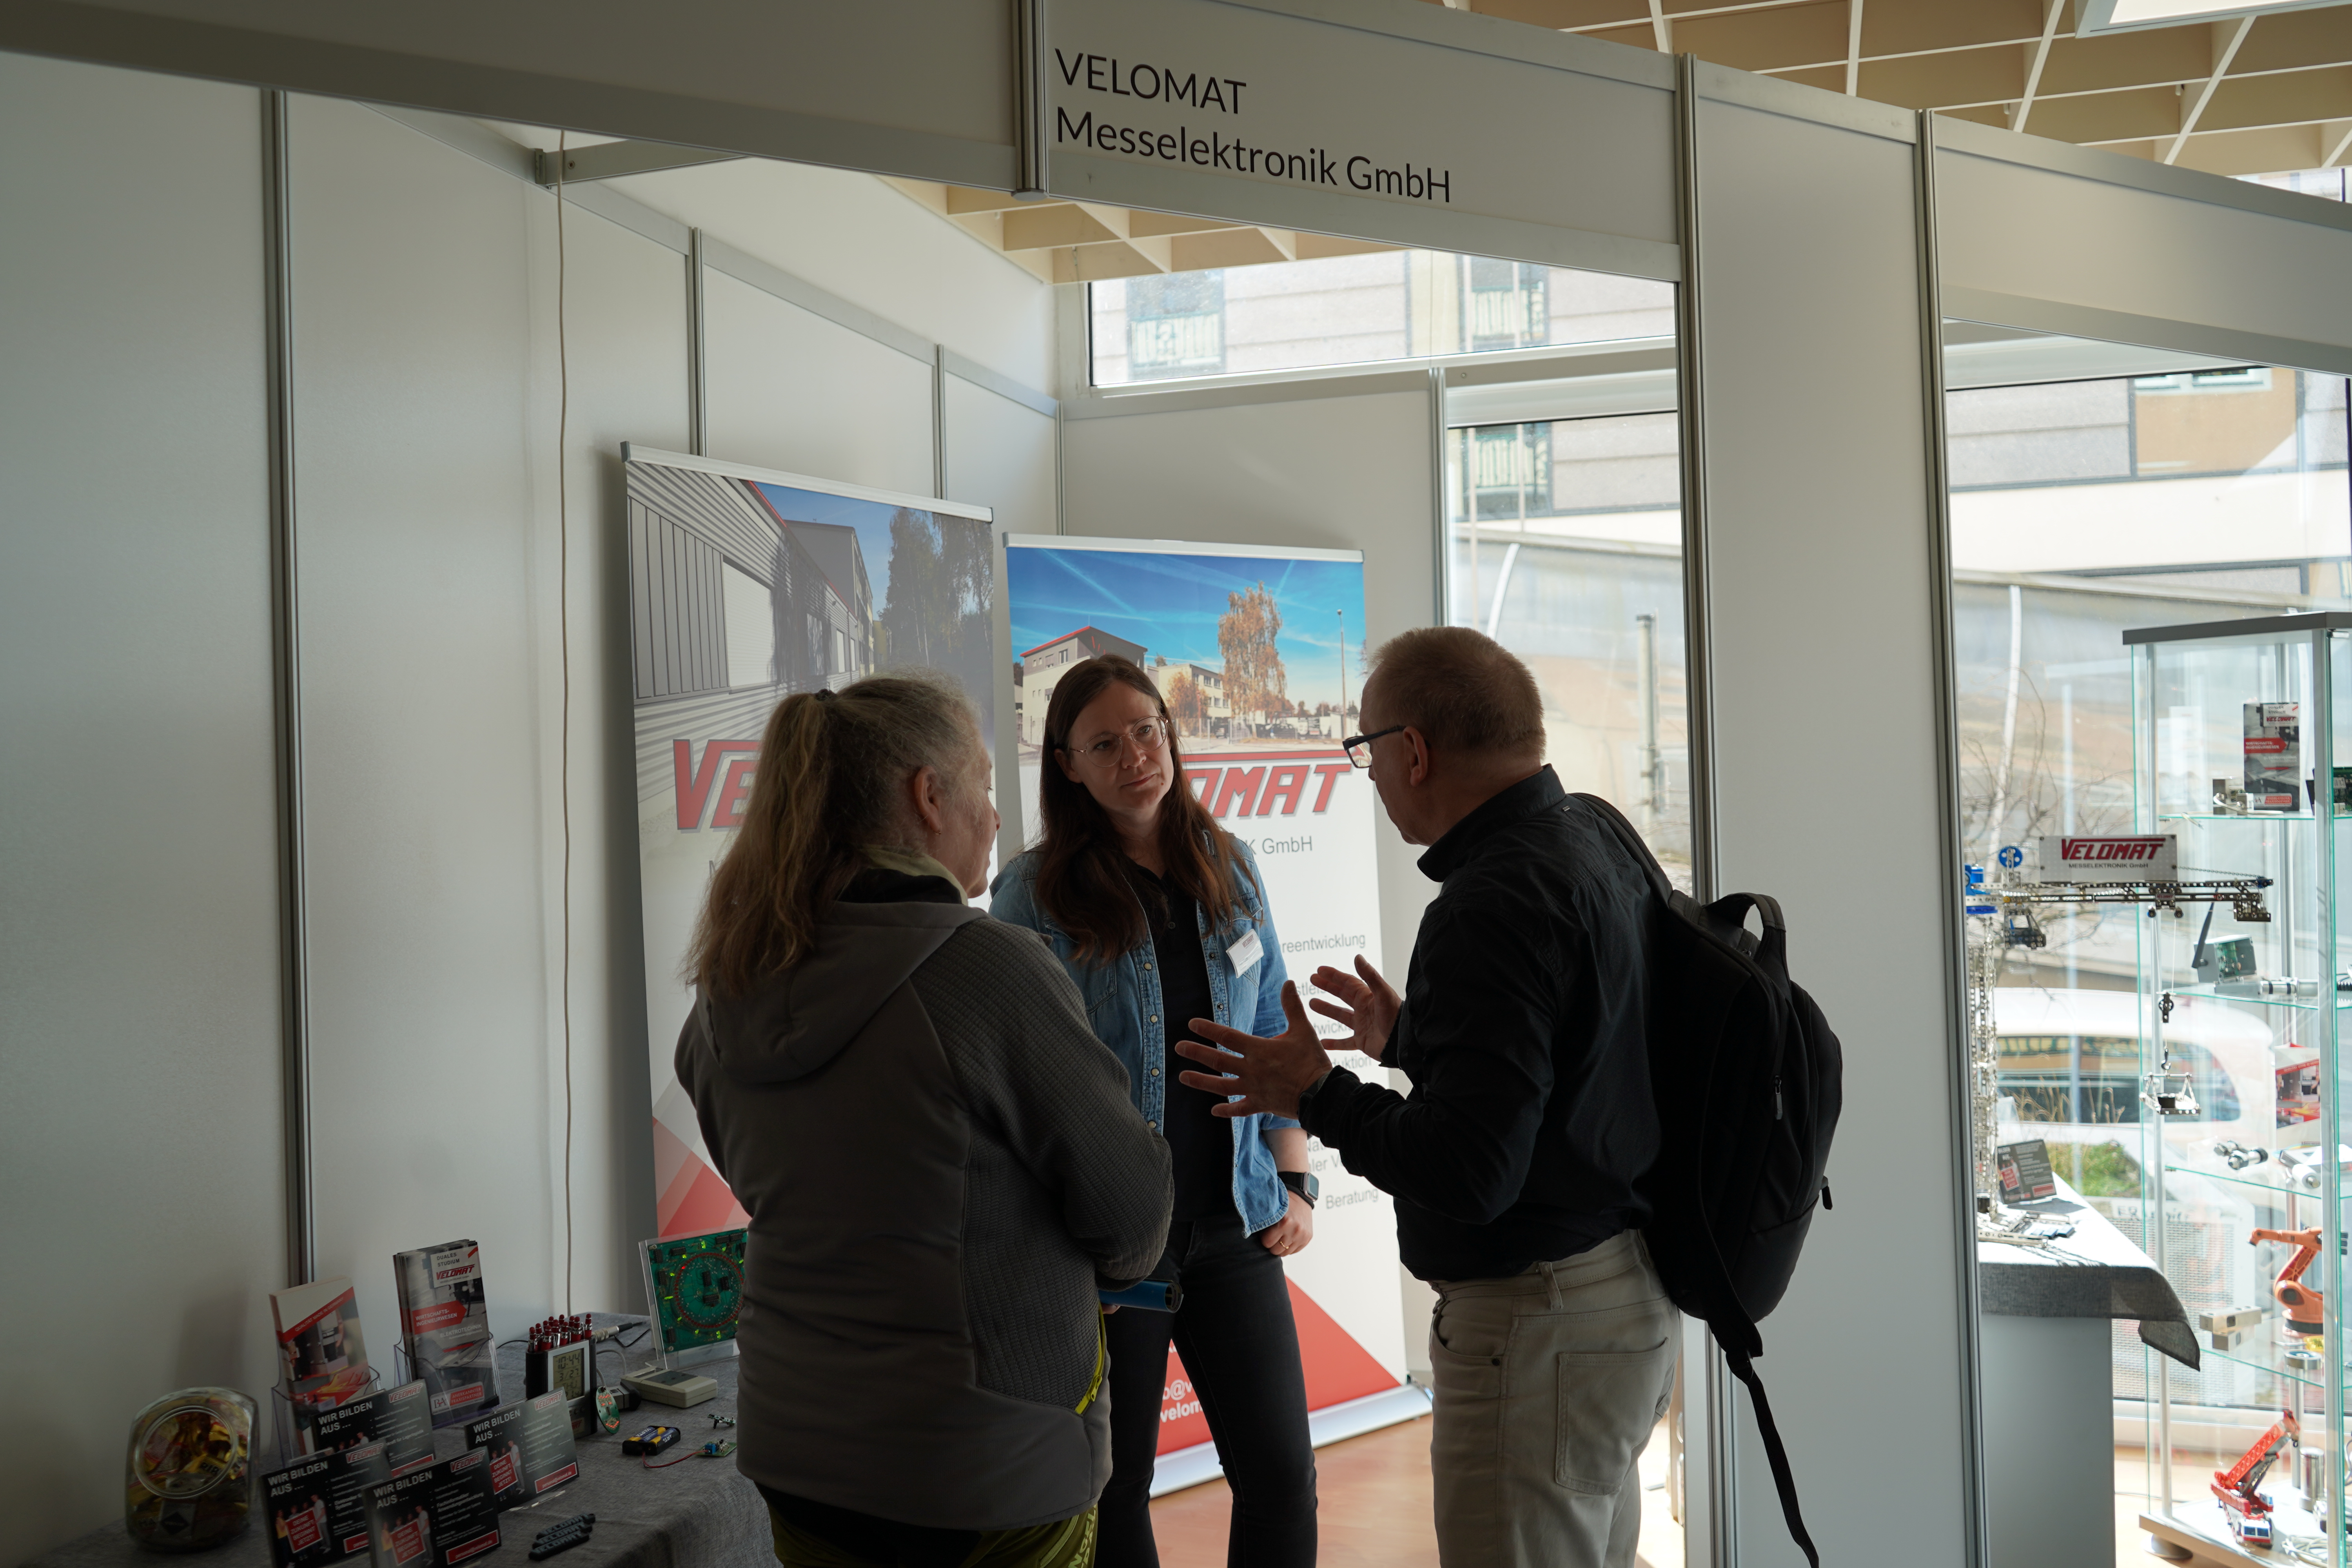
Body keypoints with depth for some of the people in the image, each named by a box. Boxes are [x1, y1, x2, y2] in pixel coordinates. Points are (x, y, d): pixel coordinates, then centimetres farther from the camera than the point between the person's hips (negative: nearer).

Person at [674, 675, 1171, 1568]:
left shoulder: (728, 991, -2)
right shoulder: (987, 968, -22)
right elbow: (1129, 1208, -13)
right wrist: (1102, 1272, 8)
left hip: (793, 1451, 6)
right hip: (989, 1473, -6)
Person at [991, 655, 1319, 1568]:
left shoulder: (1227, 870, 5)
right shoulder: (1033, 892, -8)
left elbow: (1275, 1037, 11)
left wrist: (1294, 1183, 6)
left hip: (1232, 1223, 4)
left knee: (1282, 1477, 8)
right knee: (1114, 1487, 10)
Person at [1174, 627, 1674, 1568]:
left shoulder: (1492, 906, -24)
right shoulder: (1596, 843, 7)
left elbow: (1467, 1174, -28)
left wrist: (1316, 1096, -13)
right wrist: (1409, 1038, 24)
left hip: (1537, 1327, -10)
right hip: (1624, 1290, 10)